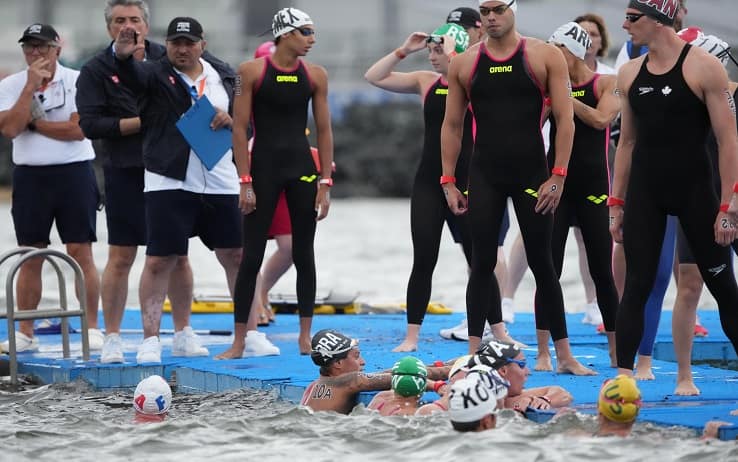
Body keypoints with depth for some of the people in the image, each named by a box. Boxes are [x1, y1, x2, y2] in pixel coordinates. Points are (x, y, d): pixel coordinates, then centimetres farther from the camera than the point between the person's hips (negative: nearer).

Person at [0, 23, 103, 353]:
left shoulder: (76, 81, -2)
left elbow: (78, 129, -13)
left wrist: (34, 122, -8)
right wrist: (31, 86, -12)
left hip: (73, 173, -2)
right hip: (29, 175, 2)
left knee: (81, 253, -3)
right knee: (30, 258, 5)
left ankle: (91, 329, 2)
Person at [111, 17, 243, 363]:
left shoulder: (223, 75, 10)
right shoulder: (156, 74, -2)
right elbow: (132, 75, -23)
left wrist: (231, 119, -6)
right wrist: (122, 55, -46)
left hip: (220, 182, 4)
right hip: (169, 182, -4)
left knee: (236, 256, 10)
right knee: (159, 260, -6)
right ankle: (150, 340, 1)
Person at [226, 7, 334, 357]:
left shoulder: (315, 75, 5)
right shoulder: (252, 72, -4)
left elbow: (324, 131, 7)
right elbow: (240, 128, -5)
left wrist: (325, 183, 2)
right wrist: (245, 182, -10)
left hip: (302, 170, 3)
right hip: (263, 168, -3)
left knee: (304, 255, 6)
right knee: (252, 256, -2)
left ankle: (305, 337, 13)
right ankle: (238, 341, 3)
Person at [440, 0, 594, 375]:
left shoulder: (544, 57, -1)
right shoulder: (463, 65, 6)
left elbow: (565, 119, -4)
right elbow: (452, 126, 10)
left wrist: (558, 177, -10)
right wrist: (448, 182, 4)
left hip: (532, 175, -2)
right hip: (485, 177, 2)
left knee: (542, 263, 3)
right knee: (482, 264, 0)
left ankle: (565, 356, 9)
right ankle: (473, 355, 3)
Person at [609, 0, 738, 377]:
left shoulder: (703, 67, -9)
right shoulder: (629, 74, 7)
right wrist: (616, 203, 11)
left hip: (694, 189, -4)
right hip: (644, 191, 4)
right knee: (636, 286, -1)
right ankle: (623, 377, -1)